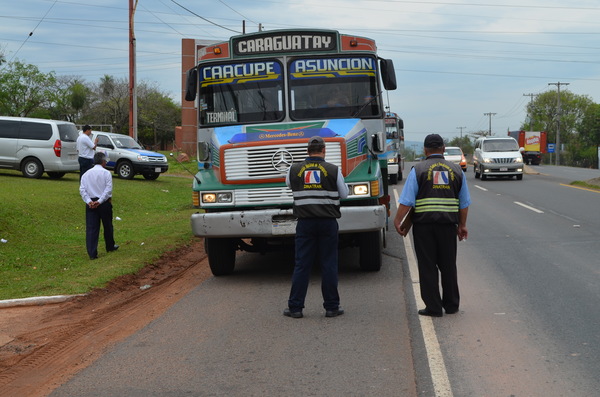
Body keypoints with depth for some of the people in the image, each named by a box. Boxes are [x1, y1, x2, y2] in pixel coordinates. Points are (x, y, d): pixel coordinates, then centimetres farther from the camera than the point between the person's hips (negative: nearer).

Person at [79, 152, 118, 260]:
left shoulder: (86, 174, 7)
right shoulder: (106, 173, -5)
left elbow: (82, 190, -1)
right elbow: (108, 189, -15)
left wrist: (89, 201, -8)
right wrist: (100, 201, -15)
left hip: (90, 203, 3)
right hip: (104, 203, -2)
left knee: (91, 228, 2)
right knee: (107, 225, 17)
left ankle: (92, 253, -4)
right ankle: (110, 246, 35)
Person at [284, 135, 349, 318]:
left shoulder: (294, 170, 1)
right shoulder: (334, 170, -4)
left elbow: (288, 184, 20)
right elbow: (344, 194, 6)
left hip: (305, 223, 1)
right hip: (328, 222, -1)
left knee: (301, 265, 4)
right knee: (329, 264, 4)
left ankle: (295, 307, 6)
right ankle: (332, 307, 8)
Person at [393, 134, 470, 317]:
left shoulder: (418, 170, -2)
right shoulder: (456, 170, 9)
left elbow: (407, 201, -8)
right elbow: (464, 202, 13)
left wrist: (398, 222, 0)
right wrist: (462, 225, 21)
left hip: (424, 224, -3)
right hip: (448, 224, 3)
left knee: (427, 267, 3)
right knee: (448, 265, 13)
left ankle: (433, 307, 4)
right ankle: (451, 304, 21)